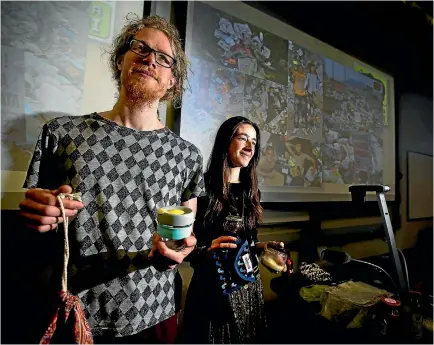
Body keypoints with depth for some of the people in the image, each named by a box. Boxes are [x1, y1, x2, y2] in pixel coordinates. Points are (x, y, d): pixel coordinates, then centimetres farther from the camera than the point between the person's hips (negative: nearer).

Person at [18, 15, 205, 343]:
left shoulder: (187, 154, -5)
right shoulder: (62, 133, -6)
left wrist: (177, 250, -18)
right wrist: (39, 215, -18)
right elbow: (32, 217, 3)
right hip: (72, 318, 0)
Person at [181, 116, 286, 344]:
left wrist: (262, 247, -5)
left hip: (249, 285, 6)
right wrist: (208, 251, -30)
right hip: (212, 286, -6)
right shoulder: (202, 188, -16)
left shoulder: (251, 191, 4)